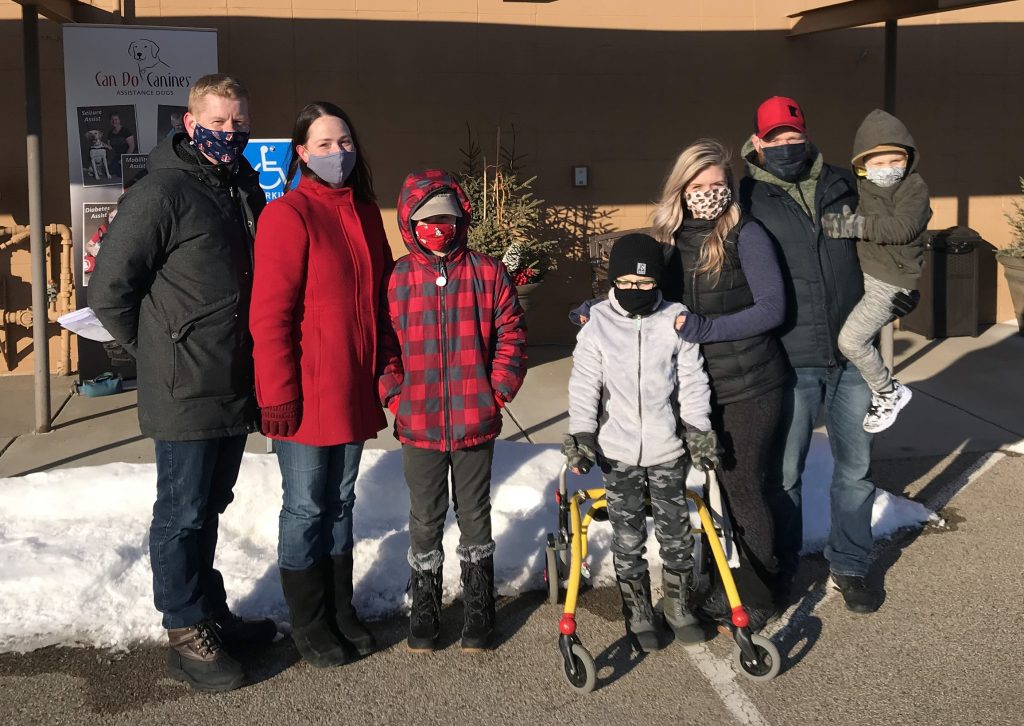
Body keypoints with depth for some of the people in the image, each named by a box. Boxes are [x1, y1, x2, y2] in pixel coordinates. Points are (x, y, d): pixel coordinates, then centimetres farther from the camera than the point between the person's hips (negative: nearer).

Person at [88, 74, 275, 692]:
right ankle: (188, 636, 18)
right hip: (185, 395, -7)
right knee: (182, 515, 5)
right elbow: (108, 289, -13)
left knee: (208, 508, 19)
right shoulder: (162, 192, -14)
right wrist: (158, 350, -4)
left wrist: (252, 364, 14)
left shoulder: (247, 190, 10)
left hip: (235, 390, 7)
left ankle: (212, 614, 33)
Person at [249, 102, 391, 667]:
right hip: (305, 397, -7)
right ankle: (308, 625, 21)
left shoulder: (366, 213, 10)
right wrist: (279, 395, -17)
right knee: (306, 508, 6)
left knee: (340, 501, 17)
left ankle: (340, 611, 31)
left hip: (354, 393, 7)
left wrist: (380, 377, 14)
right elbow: (269, 314, -16)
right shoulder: (288, 215, -12)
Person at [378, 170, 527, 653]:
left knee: (475, 516, 13)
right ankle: (424, 608, 28)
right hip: (418, 426, 0)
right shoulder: (397, 279, -2)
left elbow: (510, 336, 1)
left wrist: (499, 390, -6)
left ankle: (478, 608, 29)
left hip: (476, 422, 0)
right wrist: (394, 396, -7)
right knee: (425, 520, 12)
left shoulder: (488, 273, -2)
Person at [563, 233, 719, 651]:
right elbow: (584, 386, -5)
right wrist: (582, 434, -14)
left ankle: (678, 607, 28)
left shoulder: (675, 321, -2)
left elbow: (692, 381, 2)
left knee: (676, 532, 10)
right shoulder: (597, 327, -4)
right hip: (617, 451, -1)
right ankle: (638, 615, 21)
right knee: (628, 538, 6)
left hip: (668, 448, 1)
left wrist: (697, 428, -4)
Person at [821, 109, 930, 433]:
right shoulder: (861, 188, 7)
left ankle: (888, 393, 4)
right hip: (864, 273, 7)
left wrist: (852, 225, -28)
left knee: (851, 340, -15)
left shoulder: (915, 187, -10)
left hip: (890, 281, -7)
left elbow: (903, 228, -24)